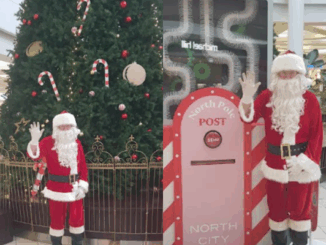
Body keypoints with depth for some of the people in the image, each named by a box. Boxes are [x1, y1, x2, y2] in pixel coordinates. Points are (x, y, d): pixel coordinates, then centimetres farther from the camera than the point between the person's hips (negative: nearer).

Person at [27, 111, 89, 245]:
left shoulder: (77, 143, 1)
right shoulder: (48, 142, -8)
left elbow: (83, 166, 3)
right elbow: (34, 155, -23)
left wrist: (82, 185, -4)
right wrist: (34, 140, -40)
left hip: (75, 188, 3)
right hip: (57, 189, -2)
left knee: (77, 218, 13)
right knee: (57, 220, 13)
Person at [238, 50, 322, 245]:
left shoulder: (310, 99, -5)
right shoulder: (268, 96, -2)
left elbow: (316, 134, -4)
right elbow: (249, 118, -13)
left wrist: (308, 160, -11)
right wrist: (248, 96, -30)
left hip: (300, 162, -1)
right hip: (275, 162, 1)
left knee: (300, 206, 12)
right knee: (276, 206, 15)